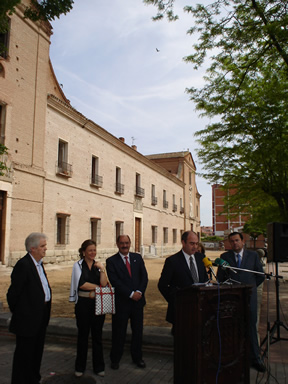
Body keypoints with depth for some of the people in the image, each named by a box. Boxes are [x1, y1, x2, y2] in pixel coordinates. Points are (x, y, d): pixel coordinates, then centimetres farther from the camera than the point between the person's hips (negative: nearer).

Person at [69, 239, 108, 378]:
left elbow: (104, 283, -6)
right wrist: (97, 286, -9)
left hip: (98, 303, 2)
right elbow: (81, 284, -13)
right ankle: (80, 367, 26)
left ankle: (99, 367, 24)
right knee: (83, 335, 10)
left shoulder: (98, 265, 5)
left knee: (97, 335, 10)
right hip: (83, 303, -2)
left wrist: (102, 269, -15)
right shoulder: (78, 265, -2)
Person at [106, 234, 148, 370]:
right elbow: (115, 281, -13)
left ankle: (137, 357, 32)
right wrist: (131, 294, -17)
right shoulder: (111, 261, -5)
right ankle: (115, 359, 27)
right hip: (121, 302, -3)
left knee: (138, 331, 13)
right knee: (119, 333, 8)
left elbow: (144, 276, 3)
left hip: (138, 300, 4)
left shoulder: (137, 257, 7)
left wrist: (139, 292, -12)